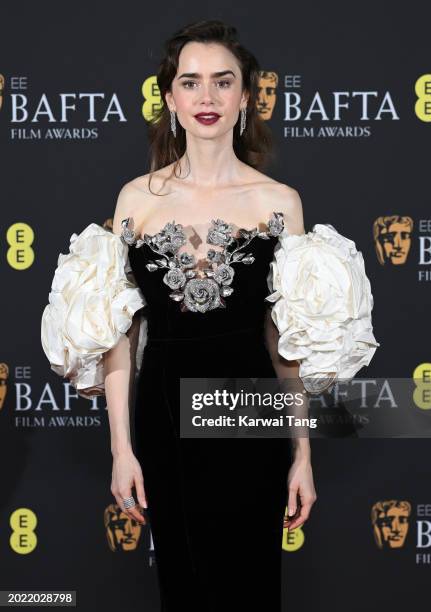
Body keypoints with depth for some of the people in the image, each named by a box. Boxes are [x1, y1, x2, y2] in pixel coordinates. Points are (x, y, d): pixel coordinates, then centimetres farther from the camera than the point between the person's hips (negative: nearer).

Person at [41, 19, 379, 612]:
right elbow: (118, 331, 3)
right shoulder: (137, 197, 2)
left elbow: (292, 338, 1)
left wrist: (302, 453, 0)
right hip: (163, 410, 1)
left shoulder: (279, 200, -1)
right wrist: (121, 446, -1)